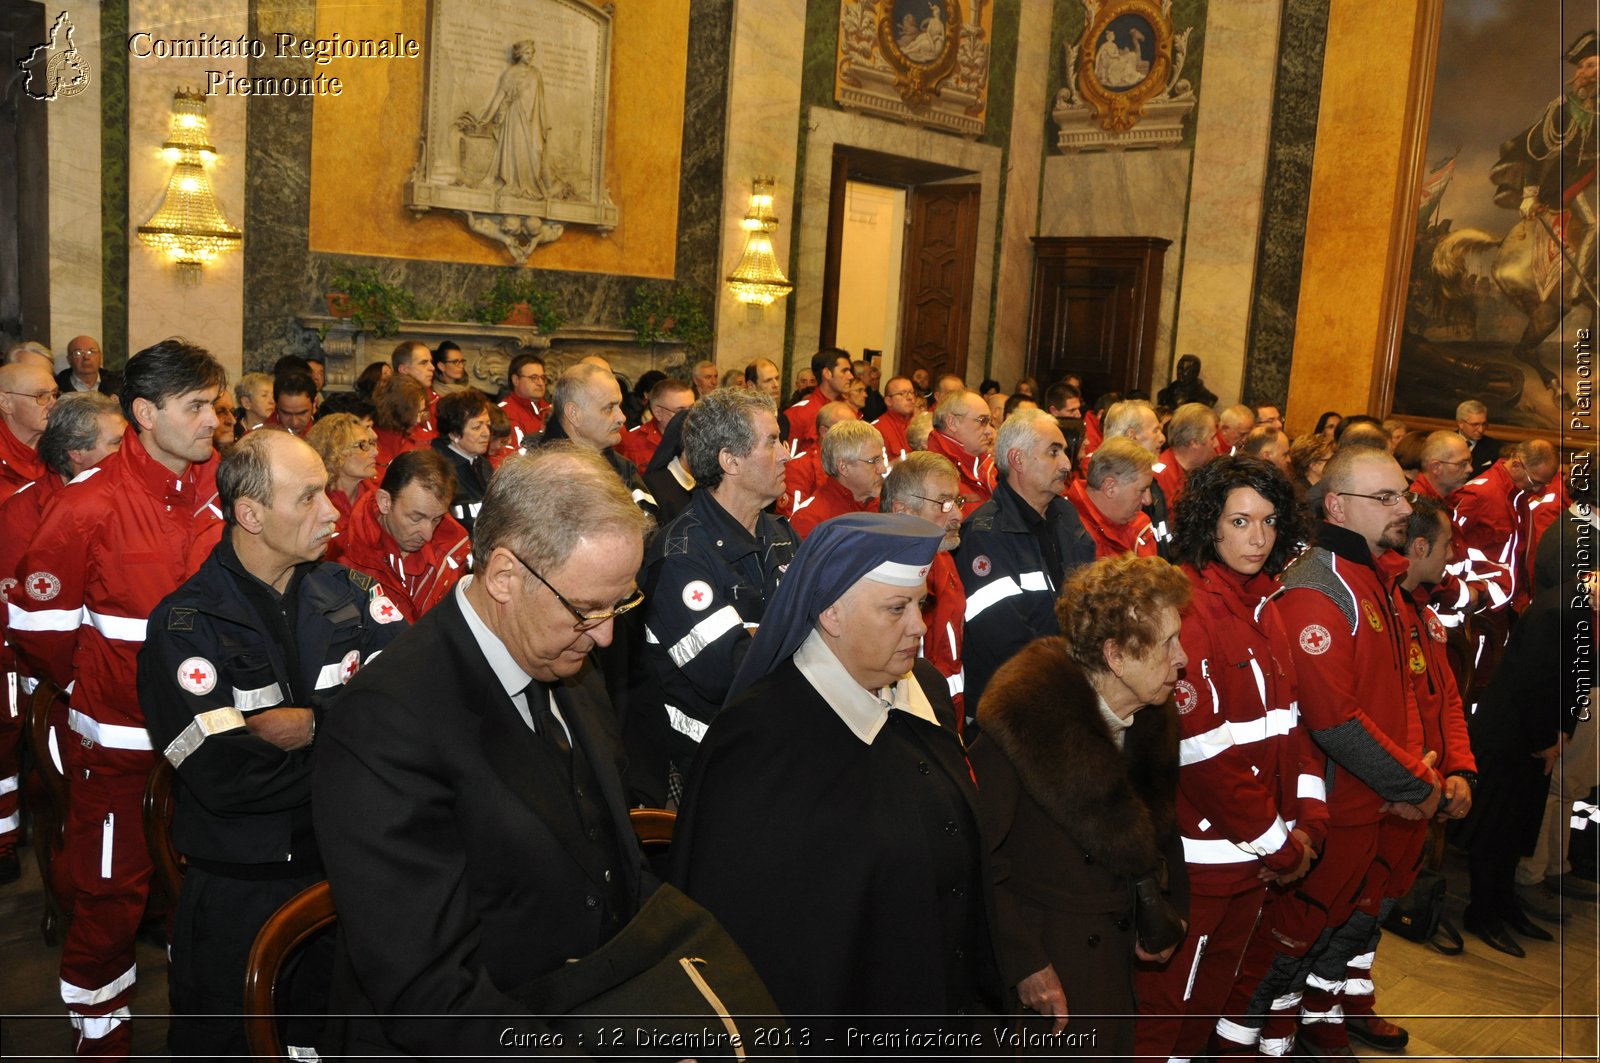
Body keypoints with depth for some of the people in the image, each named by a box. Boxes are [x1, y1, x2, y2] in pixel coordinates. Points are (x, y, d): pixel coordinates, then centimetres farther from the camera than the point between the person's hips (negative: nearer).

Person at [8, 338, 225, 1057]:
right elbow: (35, 620, -9)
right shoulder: (92, 504, -16)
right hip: (120, 735, -4)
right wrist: (92, 685, 3)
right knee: (113, 890, 8)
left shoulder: (220, 487, -2)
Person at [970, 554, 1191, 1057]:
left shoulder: (1155, 720, -2)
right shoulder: (1026, 717, -25)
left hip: (1119, 946, 7)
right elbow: (977, 858, -22)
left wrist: (1166, 919, 7)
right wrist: (1024, 962, -20)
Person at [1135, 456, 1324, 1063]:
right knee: (1164, 1000, 5)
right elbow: (1199, 746, -21)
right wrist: (1278, 844, -13)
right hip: (1201, 849, -8)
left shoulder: (1263, 607, 8)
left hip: (1261, 851, 8)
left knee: (1213, 990, 22)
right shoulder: (1187, 607, -18)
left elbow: (1291, 718, 11)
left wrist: (1307, 819, -2)